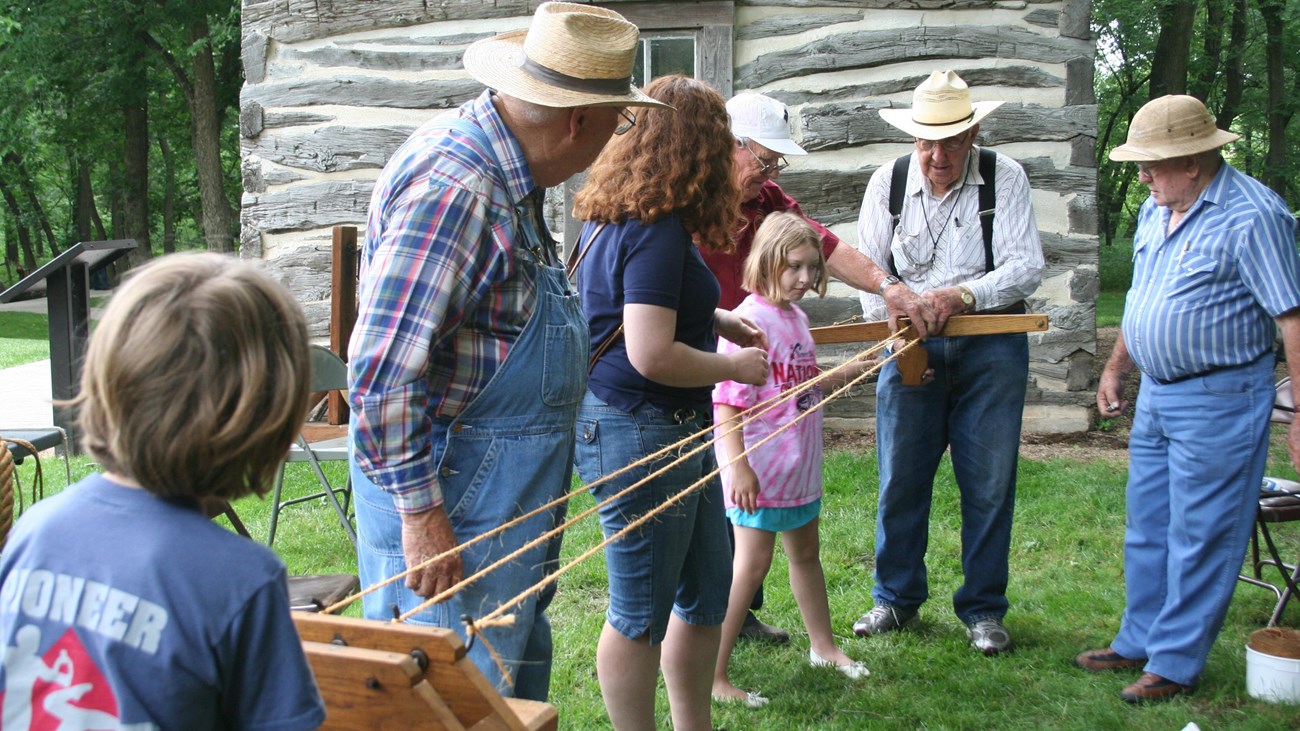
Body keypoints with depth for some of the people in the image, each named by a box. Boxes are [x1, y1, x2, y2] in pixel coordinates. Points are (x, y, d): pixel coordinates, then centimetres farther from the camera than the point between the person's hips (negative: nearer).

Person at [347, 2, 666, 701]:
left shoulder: (508, 173, 8)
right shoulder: (452, 185, -25)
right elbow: (382, 369, -27)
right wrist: (420, 511, -24)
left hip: (508, 500, 10)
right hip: (451, 508, -10)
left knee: (520, 680, 21)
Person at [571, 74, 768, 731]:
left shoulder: (609, 215, 9)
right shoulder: (658, 230, -21)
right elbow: (652, 355, -28)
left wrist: (714, 319, 19)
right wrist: (736, 366, -13)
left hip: (678, 431, 11)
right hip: (641, 434, -11)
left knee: (707, 592, 20)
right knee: (642, 613, 5)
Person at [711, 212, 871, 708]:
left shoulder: (796, 316, 8)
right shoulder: (750, 320, -19)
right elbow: (727, 402, -23)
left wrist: (852, 369, 13)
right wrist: (737, 467, -27)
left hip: (799, 465, 9)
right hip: (760, 470, -9)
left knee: (805, 554, 22)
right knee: (751, 564, -4)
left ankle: (823, 646, 39)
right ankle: (712, 675, 4)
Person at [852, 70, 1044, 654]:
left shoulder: (1005, 178, -3)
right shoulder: (888, 183, 3)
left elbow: (1026, 266, -11)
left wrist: (965, 294, -27)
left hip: (990, 348, -1)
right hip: (910, 345, 2)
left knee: (988, 484, 2)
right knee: (900, 478, 4)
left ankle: (983, 609, 18)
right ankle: (897, 598, 23)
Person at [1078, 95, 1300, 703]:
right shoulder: (1156, 210, 10)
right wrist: (1116, 367, 21)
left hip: (1218, 401, -9)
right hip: (1155, 395, 9)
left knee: (1199, 539, 1)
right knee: (1146, 531, 17)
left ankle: (1175, 663, 12)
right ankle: (1139, 642, 31)